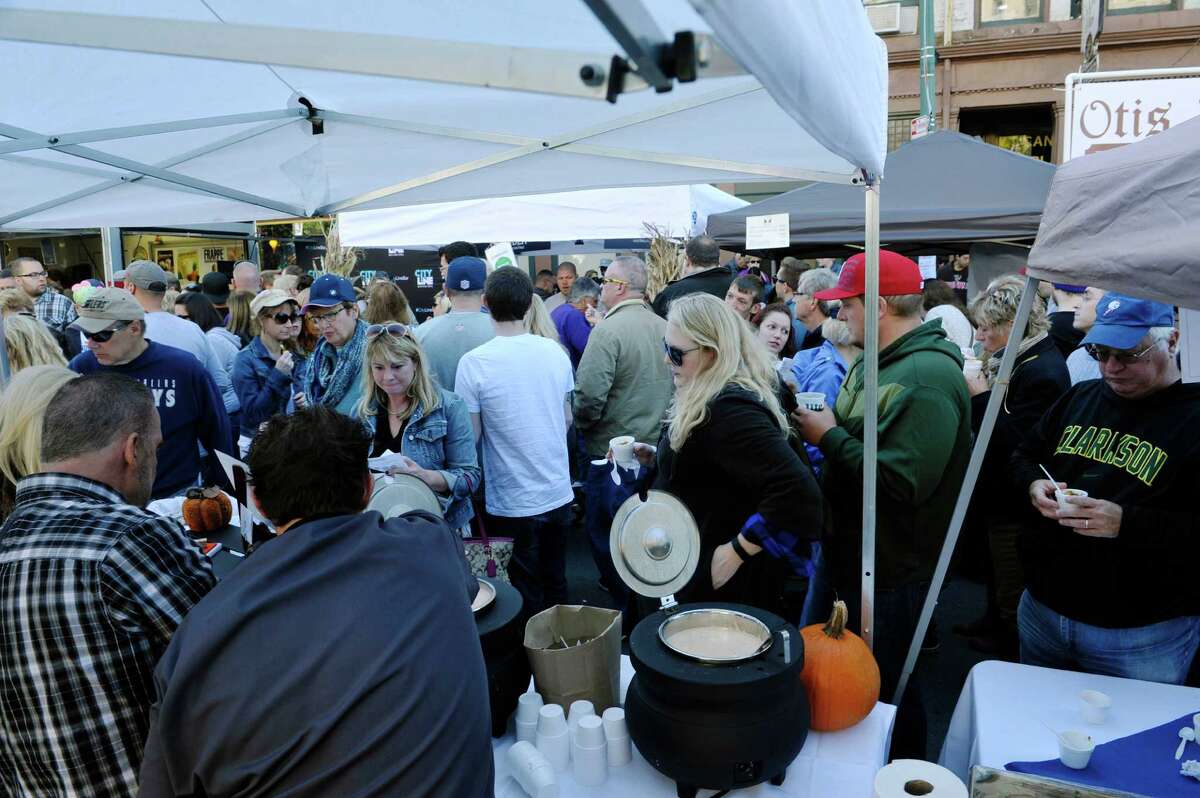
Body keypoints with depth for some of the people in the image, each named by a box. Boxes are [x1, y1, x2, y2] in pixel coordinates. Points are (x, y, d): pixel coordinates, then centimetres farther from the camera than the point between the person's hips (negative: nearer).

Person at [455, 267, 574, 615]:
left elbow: (471, 436, -12)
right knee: (556, 588, 21)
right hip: (559, 494, 5)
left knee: (524, 600, 11)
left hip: (513, 503, -4)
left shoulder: (474, 363, -17)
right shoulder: (556, 352, -2)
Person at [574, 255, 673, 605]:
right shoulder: (663, 327, 3)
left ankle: (628, 604, 16)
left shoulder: (609, 330, -18)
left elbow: (589, 396, -23)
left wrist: (579, 423, -4)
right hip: (655, 446, 7)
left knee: (603, 529, 8)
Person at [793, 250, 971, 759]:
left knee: (883, 689, 8)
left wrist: (829, 436, -23)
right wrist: (820, 426, -1)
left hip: (891, 570, -10)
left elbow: (901, 483, -32)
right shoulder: (878, 361, 9)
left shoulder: (926, 379, -25)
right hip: (852, 554, 10)